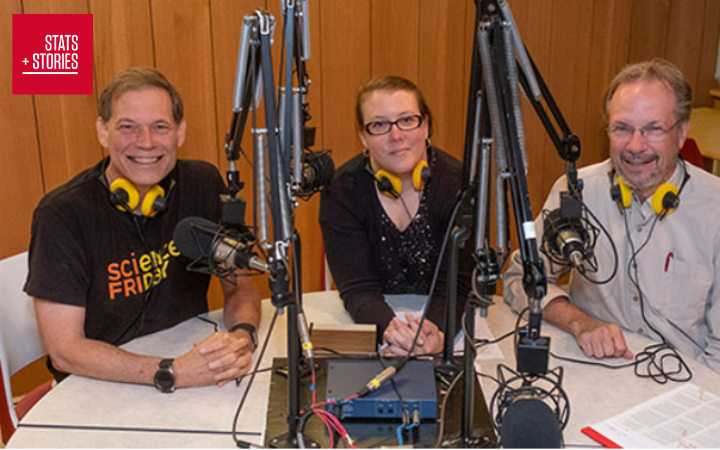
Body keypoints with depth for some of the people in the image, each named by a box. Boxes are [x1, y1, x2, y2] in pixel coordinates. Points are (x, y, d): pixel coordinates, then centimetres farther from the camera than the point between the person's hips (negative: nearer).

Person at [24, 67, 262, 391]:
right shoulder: (63, 214, -16)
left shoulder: (203, 185, -4)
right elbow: (64, 350, -17)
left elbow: (239, 285, 3)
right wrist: (173, 373, -28)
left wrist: (243, 335, -19)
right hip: (98, 391, -3)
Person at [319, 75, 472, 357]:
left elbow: (455, 283, -15)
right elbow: (357, 288, -15)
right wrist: (389, 328, -36)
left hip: (438, 320, -1)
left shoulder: (458, 185, -12)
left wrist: (437, 331, -35)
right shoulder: (341, 192, -12)